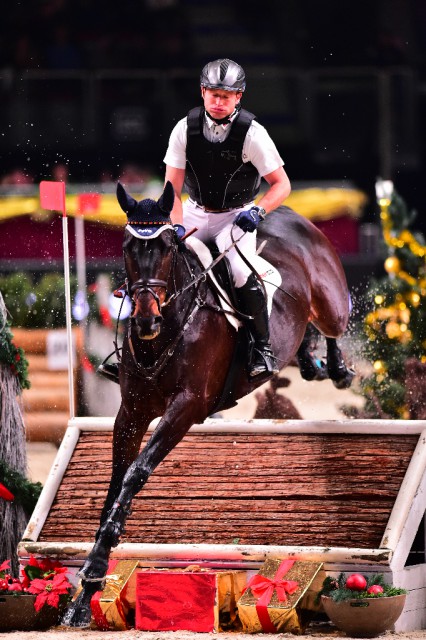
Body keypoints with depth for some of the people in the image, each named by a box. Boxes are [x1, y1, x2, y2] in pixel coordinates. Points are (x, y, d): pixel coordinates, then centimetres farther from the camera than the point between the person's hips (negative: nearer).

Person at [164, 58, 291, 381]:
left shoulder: (252, 133, -16)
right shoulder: (186, 129, -9)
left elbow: (282, 184, -11)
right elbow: (173, 188, -7)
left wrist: (258, 211, -27)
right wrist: (177, 226, -22)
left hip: (237, 215, -3)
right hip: (195, 212, 4)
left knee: (242, 272, -28)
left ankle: (263, 347, -14)